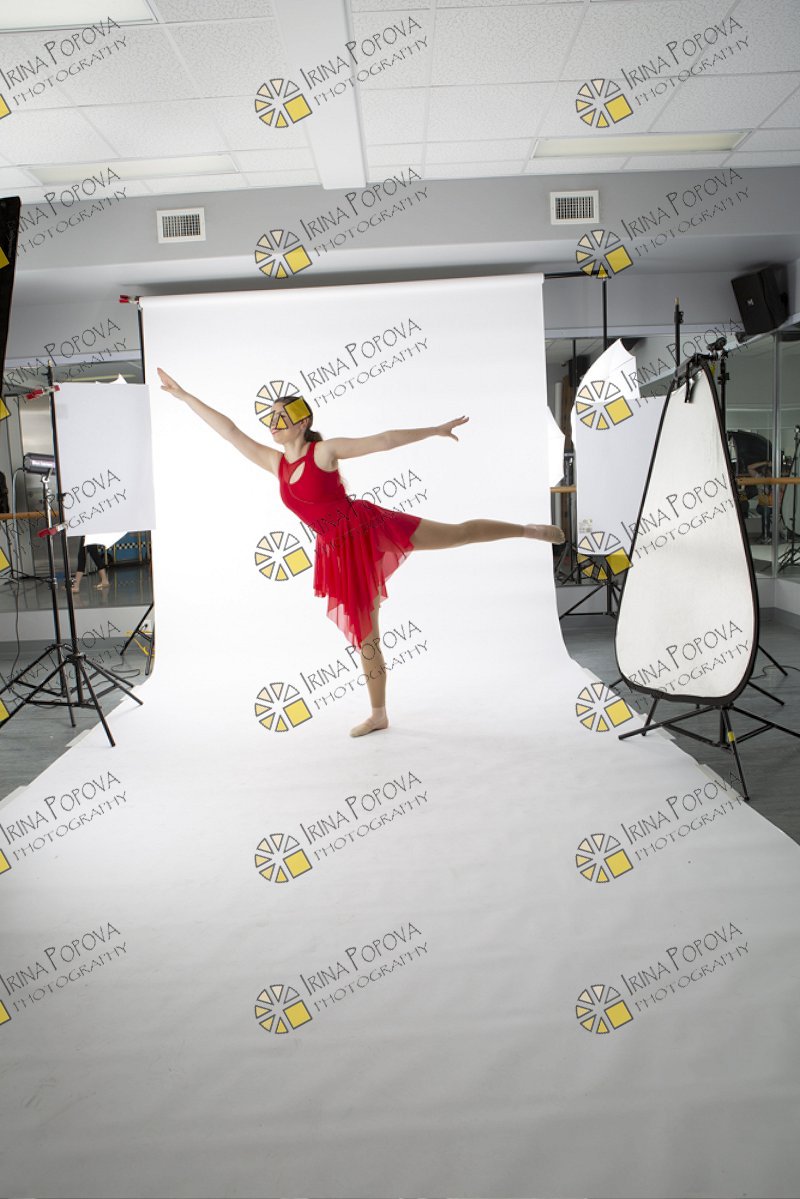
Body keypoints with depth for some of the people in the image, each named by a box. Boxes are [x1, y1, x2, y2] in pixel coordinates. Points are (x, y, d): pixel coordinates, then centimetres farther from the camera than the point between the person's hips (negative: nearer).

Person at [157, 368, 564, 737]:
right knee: (363, 634, 10)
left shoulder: (325, 450, -6)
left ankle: (530, 529, 19)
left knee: (461, 532, -3)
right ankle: (378, 714, 21)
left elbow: (384, 440, -7)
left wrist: (434, 430, -8)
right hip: (340, 552, 5)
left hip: (368, 527, -5)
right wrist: (183, 395, 13)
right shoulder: (275, 463, 9)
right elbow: (229, 431, 11)